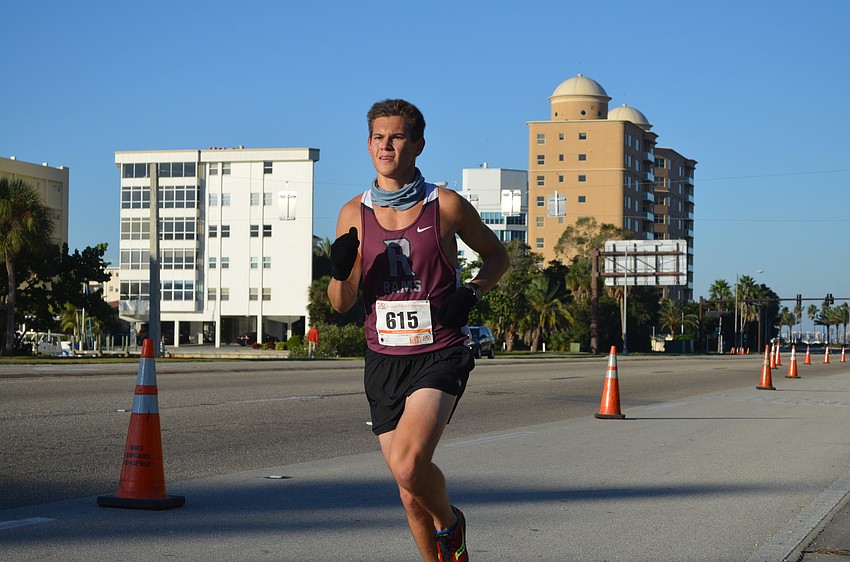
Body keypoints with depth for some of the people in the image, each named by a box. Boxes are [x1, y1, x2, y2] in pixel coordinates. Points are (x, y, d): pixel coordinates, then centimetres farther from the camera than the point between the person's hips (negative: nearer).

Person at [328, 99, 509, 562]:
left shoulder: (446, 206, -3)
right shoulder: (354, 214, 5)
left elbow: (496, 254, 13)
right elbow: (342, 304, 8)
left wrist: (472, 293, -5)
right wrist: (340, 272, -14)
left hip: (439, 355, -3)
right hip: (383, 361, 4)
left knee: (408, 464, -24)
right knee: (411, 494, 7)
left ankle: (450, 524, 7)